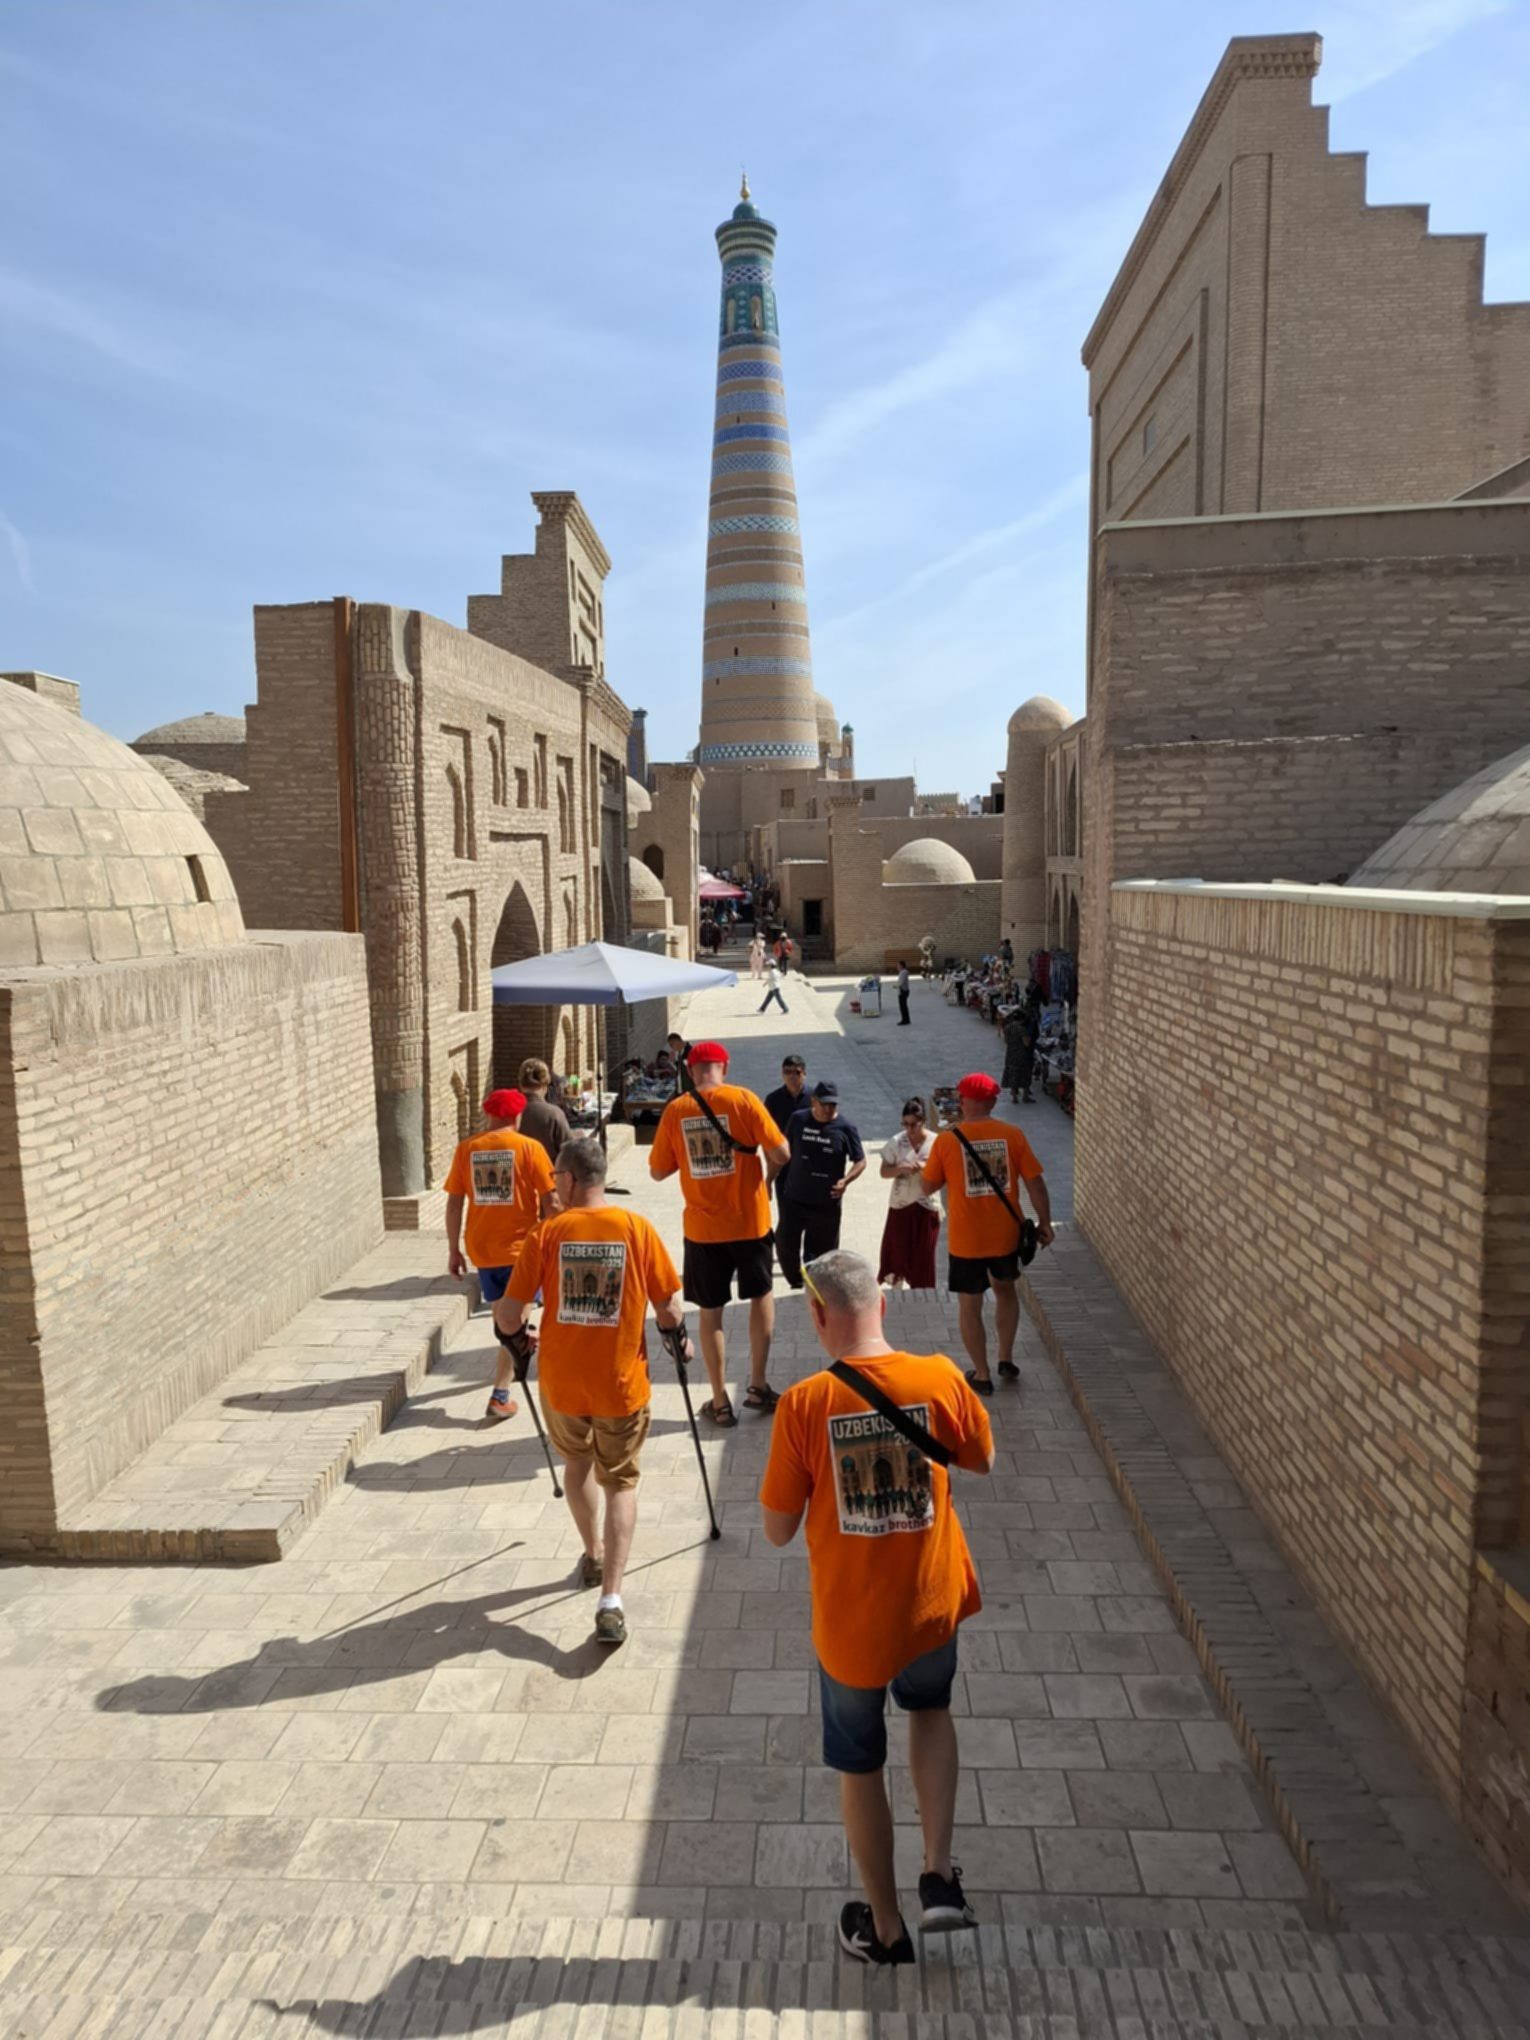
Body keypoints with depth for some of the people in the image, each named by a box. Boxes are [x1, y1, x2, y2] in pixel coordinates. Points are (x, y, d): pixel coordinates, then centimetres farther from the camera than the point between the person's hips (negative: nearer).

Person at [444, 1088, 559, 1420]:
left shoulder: (466, 1149, 0)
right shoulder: (530, 1148, -8)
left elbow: (454, 1203, 2)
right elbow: (550, 1202, -10)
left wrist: (453, 1250, 9)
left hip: (481, 1249, 3)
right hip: (520, 1247, -3)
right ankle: (499, 1396, -4)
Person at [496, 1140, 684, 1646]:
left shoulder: (548, 1233, -10)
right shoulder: (638, 1229, -10)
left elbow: (508, 1314, -9)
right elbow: (669, 1310, -7)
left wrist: (516, 1342, 13)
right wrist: (679, 1339, 14)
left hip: (560, 1381, 1)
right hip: (621, 1382, -1)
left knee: (577, 1463, 28)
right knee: (621, 1481, 13)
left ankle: (593, 1556, 43)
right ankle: (610, 1600, 1)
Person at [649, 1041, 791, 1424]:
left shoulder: (675, 1110, -4)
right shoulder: (743, 1099, -10)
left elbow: (657, 1172, 3)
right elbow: (781, 1154, -13)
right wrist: (768, 1162, 9)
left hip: (702, 1227, 1)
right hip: (749, 1220, -1)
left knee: (710, 1311, 12)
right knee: (761, 1295, 21)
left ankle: (720, 1402, 17)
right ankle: (757, 1385, 22)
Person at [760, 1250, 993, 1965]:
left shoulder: (803, 1404, -20)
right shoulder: (939, 1379, -16)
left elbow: (777, 1530, -12)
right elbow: (982, 1461, 4)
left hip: (850, 1624, -2)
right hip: (931, 1608, 2)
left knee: (860, 1769, 22)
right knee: (931, 1709, 33)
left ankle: (885, 1930, 38)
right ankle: (938, 1873, 24)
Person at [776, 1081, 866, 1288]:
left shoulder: (845, 1128, -8)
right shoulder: (798, 1119, -3)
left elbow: (860, 1161, -3)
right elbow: (786, 1149, 11)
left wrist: (846, 1180, -20)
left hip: (827, 1203, -2)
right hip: (794, 1197, 2)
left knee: (821, 1251, 9)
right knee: (785, 1244, 5)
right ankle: (796, 1282, 27)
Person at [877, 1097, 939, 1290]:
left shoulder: (936, 1142, -8)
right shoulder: (896, 1142, -6)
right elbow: (884, 1172, -4)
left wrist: (926, 1168, -23)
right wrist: (901, 1168, -23)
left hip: (926, 1207, -1)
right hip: (900, 1205, 1)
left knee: (923, 1253, 6)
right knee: (896, 1248, 8)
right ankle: (897, 1285, 27)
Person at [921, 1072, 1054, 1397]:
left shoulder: (947, 1140, -12)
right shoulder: (1012, 1135, -7)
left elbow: (928, 1186, -1)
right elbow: (1035, 1182, -4)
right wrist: (1044, 1222, 7)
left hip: (966, 1240, -2)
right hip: (1005, 1235, 3)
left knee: (970, 1307, 13)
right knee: (1005, 1290, 28)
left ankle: (982, 1375, 22)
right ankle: (1006, 1359, 31)